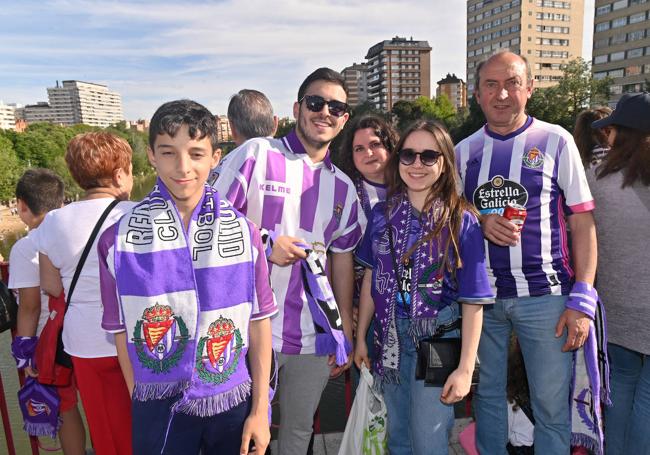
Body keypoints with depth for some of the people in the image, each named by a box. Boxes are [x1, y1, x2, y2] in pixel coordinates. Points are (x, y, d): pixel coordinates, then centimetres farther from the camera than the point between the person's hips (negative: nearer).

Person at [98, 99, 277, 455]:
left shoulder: (243, 233, -7)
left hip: (233, 402, 1)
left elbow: (259, 323, -4)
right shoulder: (120, 240, -7)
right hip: (159, 410, 0)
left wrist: (260, 410, -2)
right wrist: (143, 404, 4)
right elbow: (123, 333, 0)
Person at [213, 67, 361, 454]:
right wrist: (265, 246, -16)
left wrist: (346, 333, 12)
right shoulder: (256, 154, -5)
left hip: (315, 338, 5)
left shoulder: (344, 187, 9)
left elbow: (342, 260, 12)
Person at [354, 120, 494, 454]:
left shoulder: (461, 220, -11)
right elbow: (371, 276, 7)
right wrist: (360, 337, 10)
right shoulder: (383, 213, 0)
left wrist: (465, 368, -13)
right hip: (390, 338, 4)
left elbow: (472, 300, -10)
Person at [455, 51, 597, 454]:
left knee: (552, 405, 8)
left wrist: (582, 300, -9)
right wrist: (481, 222, -12)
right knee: (487, 394, 16)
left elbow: (582, 223, -3)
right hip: (481, 294, 3)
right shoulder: (464, 151, 6)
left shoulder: (555, 141, -2)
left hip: (545, 296, -2)